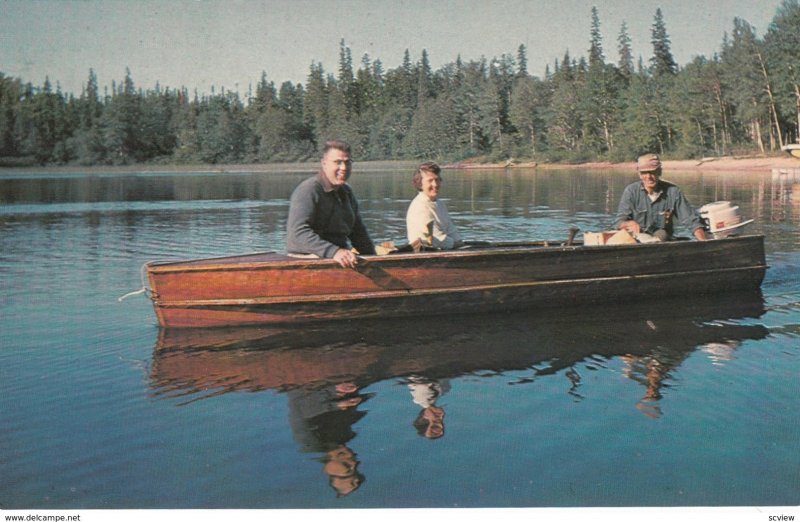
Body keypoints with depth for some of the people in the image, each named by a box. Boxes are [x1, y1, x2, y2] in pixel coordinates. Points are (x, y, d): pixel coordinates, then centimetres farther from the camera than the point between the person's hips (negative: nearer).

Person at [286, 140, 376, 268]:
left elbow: (358, 232, 30)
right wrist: (333, 251, -33)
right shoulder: (307, 191, -9)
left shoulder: (346, 192, 19)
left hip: (340, 259, 7)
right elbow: (298, 233, -22)